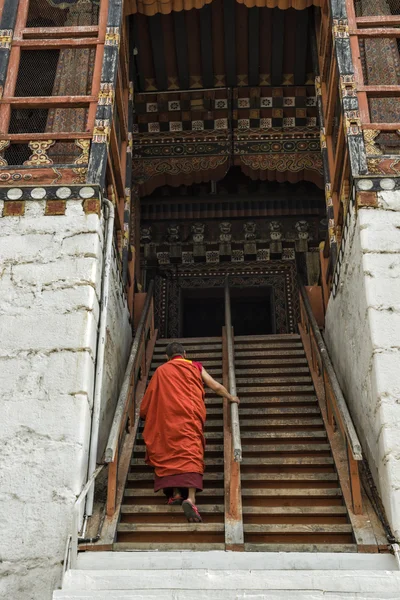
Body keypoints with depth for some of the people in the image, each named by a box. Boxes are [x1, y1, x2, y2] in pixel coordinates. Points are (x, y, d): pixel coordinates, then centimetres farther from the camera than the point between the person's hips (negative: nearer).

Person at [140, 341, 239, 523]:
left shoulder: (161, 371, 20)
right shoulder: (196, 366, 20)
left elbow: (149, 397, 27)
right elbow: (217, 387, 23)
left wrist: (144, 414, 44)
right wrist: (231, 398, 40)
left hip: (167, 418, 1)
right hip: (190, 416, -1)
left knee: (170, 453, 11)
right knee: (191, 454, -10)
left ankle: (175, 493, -2)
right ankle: (190, 498, -27)